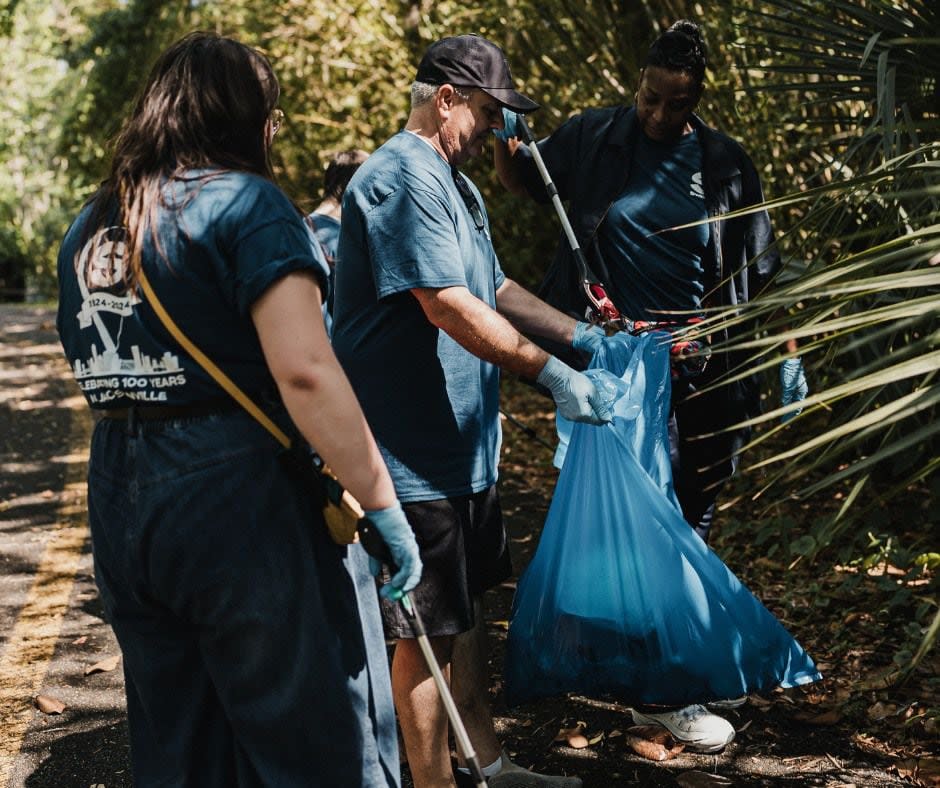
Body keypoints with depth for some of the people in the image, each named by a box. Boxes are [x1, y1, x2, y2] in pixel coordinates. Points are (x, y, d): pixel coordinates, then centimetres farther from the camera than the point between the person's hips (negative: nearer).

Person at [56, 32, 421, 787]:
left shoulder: (89, 227, 12)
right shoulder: (246, 202, -9)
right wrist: (382, 505, -16)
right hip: (239, 497, -7)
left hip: (118, 498, 7)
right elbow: (304, 370, -20)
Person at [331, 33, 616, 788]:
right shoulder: (405, 177, -19)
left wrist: (581, 336, 13)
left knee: (466, 606, 19)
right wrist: (553, 373, -22)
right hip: (416, 450, -11)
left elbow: (495, 289, 22)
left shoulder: (456, 183, 16)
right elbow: (449, 306, -25)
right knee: (428, 627, 0)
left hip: (464, 442, 11)